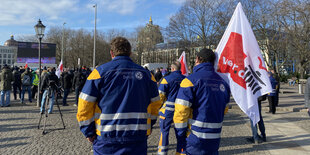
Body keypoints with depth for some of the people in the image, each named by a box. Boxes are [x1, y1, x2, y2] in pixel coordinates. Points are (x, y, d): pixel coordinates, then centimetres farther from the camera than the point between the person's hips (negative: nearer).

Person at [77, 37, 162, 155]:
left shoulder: (100, 72, -5)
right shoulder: (146, 74, 5)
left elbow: (85, 105, -6)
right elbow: (155, 105, 10)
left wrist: (89, 132, 3)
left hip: (107, 139, -1)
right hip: (138, 140, 2)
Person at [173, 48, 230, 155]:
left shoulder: (191, 80, -13)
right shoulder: (223, 83, 7)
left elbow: (181, 111, -17)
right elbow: (224, 109, 15)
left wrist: (181, 134, -5)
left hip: (195, 139, -6)